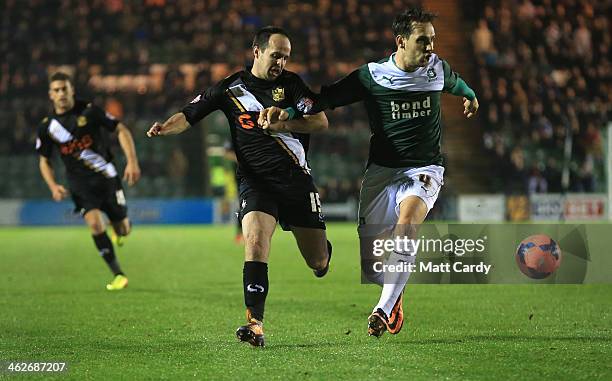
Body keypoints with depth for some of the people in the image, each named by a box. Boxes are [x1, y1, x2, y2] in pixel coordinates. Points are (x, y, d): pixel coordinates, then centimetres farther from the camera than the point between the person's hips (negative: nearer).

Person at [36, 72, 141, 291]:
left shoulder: (89, 111, -9)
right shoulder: (47, 126, -2)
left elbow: (121, 130, -5)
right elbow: (44, 161, 11)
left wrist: (132, 162, -16)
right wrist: (53, 186, -6)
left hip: (107, 178, 0)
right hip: (80, 185, 1)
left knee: (123, 230, 4)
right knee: (94, 222, -24)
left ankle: (118, 229, 46)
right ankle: (118, 275, -14)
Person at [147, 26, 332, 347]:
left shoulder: (290, 83, 4)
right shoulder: (231, 87, 4)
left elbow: (320, 121, -6)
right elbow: (190, 115, 3)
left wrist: (283, 123, -20)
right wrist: (166, 127, -19)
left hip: (296, 179, 1)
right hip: (256, 182, -1)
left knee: (318, 262, 7)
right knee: (255, 242, -26)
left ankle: (324, 249, 46)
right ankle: (255, 323, -24)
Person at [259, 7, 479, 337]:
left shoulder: (437, 68, 2)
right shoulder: (371, 75, -7)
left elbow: (455, 82, 27)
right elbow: (326, 98, -9)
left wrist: (470, 96, 48)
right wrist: (287, 112, -26)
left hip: (424, 169, 0)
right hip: (381, 170, 0)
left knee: (407, 224, -33)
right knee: (370, 268, -1)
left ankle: (384, 309, -31)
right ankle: (395, 291, 35)